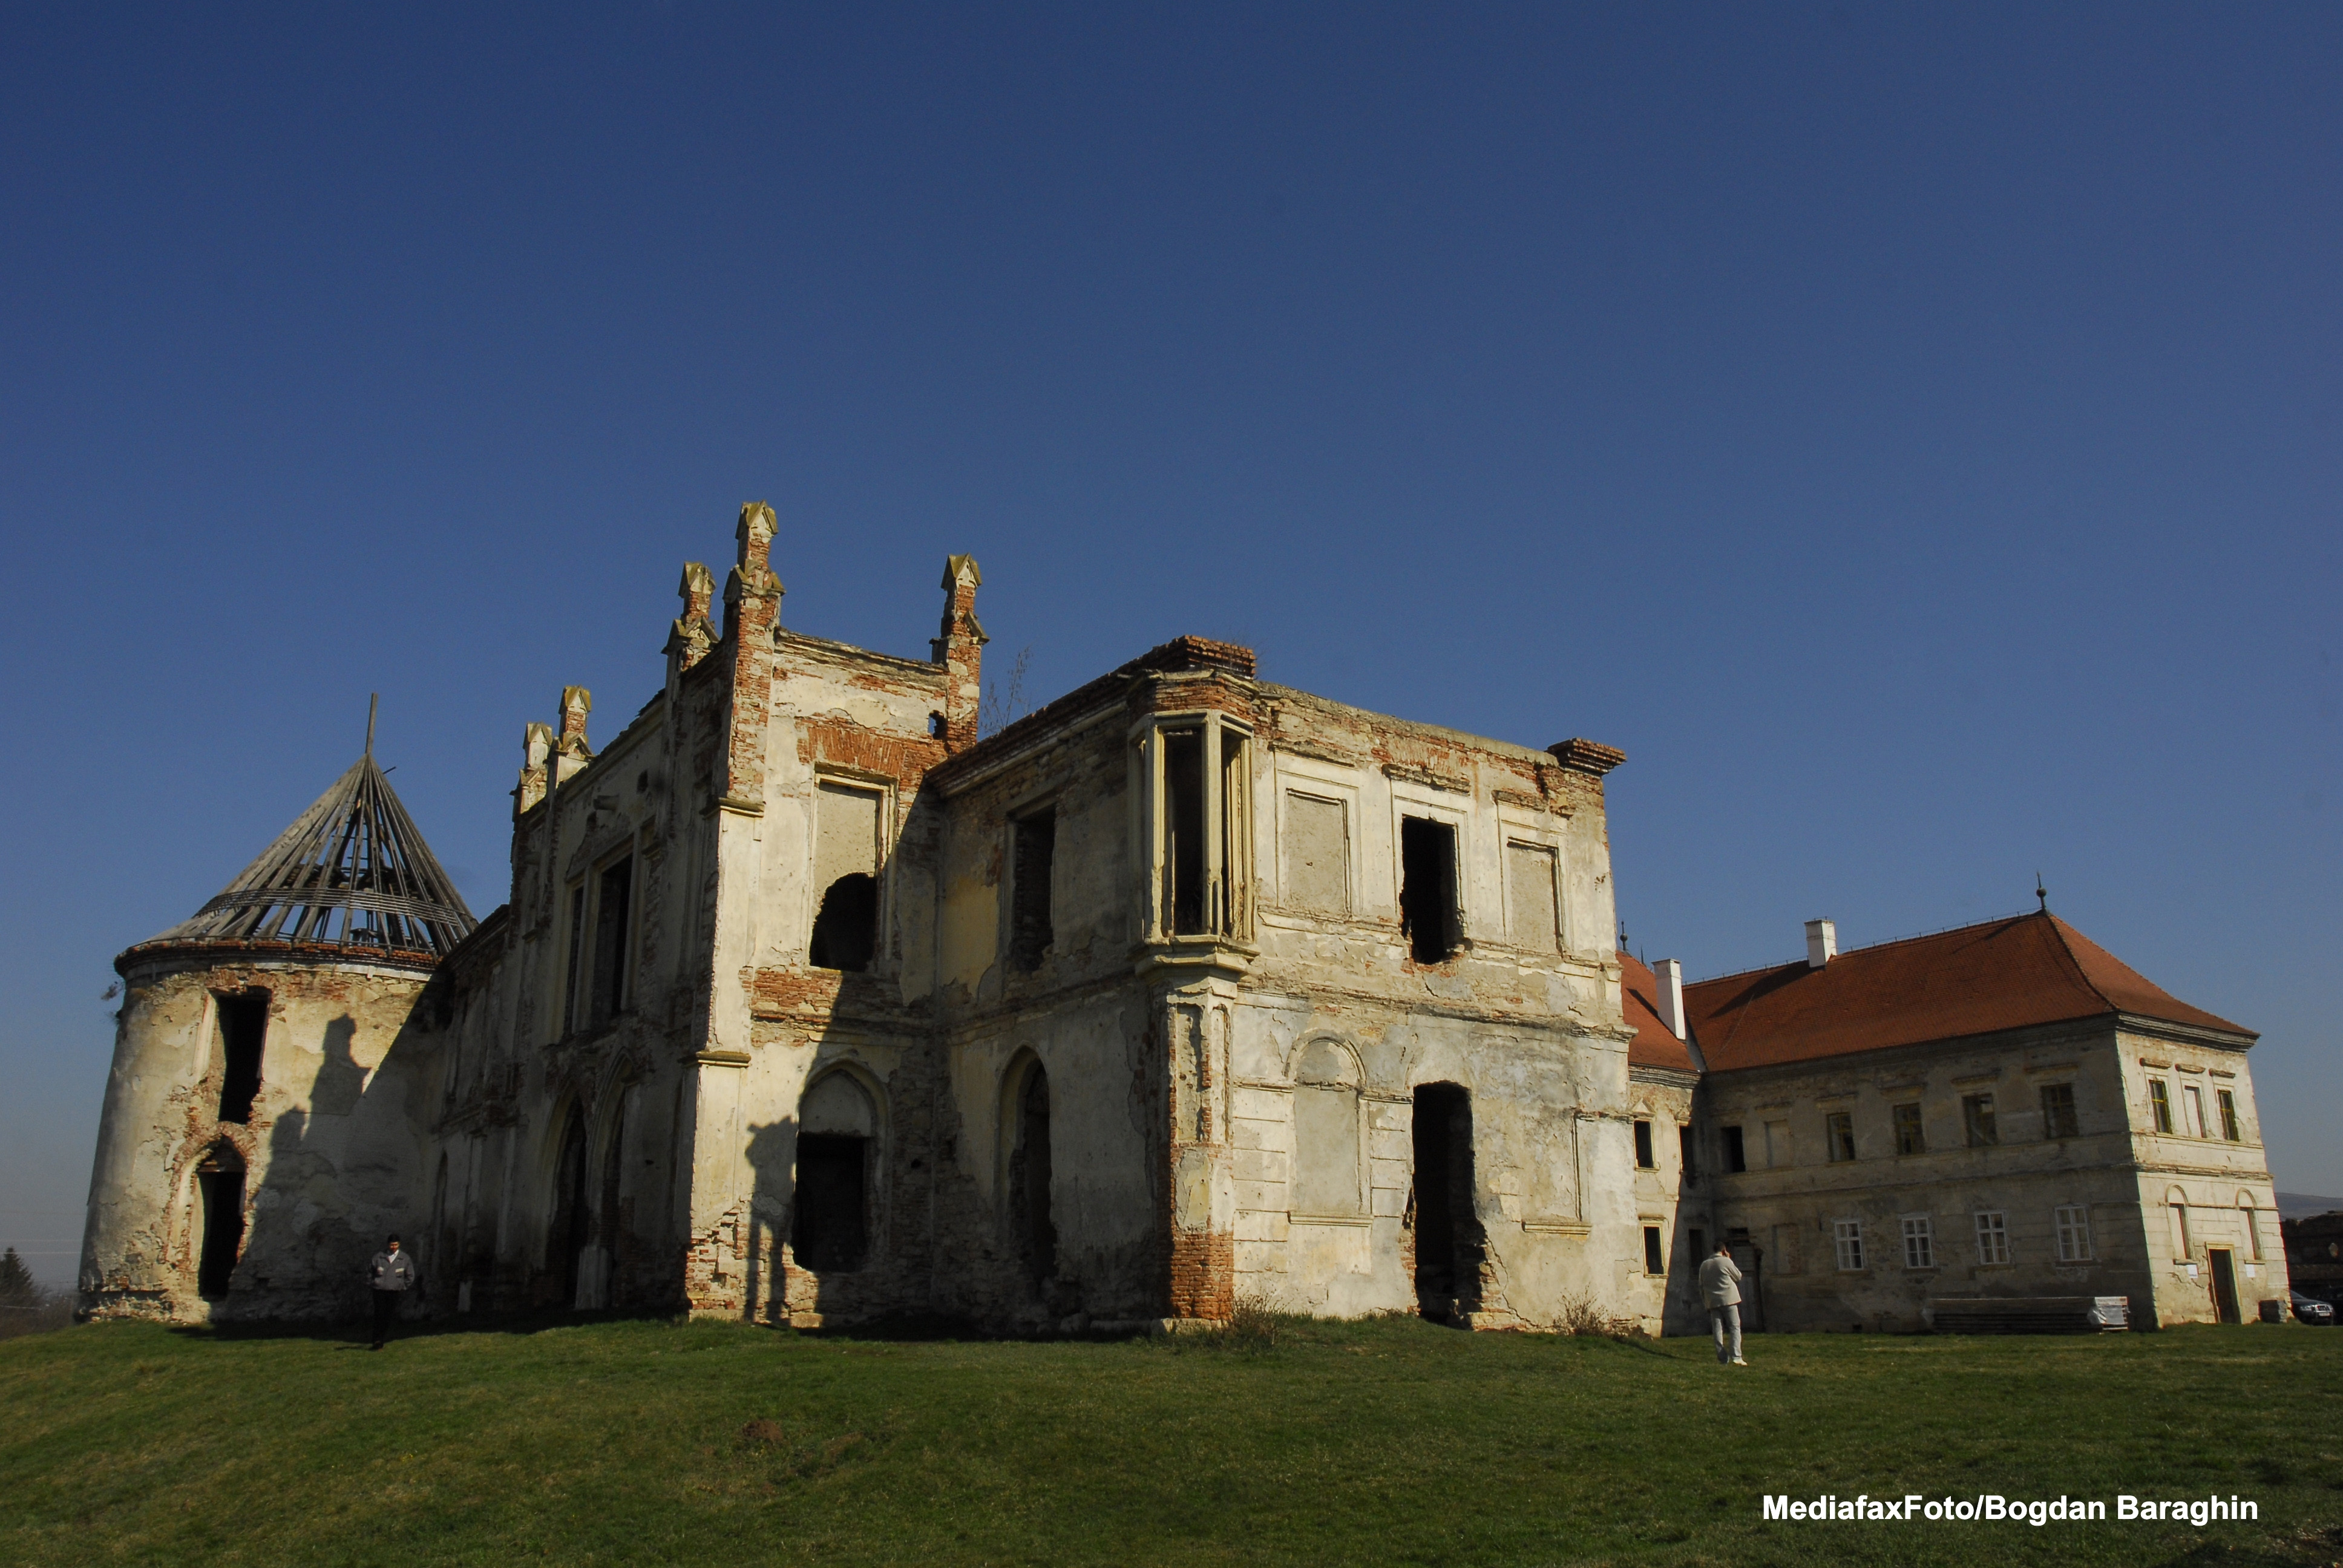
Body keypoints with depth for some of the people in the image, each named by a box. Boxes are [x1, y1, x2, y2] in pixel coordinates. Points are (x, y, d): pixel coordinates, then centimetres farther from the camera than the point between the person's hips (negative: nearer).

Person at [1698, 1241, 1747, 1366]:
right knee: (1735, 1328, -1)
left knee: (1718, 1331, 4)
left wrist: (1705, 1301, 19)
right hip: (1728, 1300, -4)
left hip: (1713, 1303, 4)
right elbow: (1738, 1276, 6)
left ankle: (1722, 1359, 0)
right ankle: (1736, 1357, -14)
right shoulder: (1725, 1262, -6)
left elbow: (1701, 1286, 12)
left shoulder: (1704, 1265, 10)